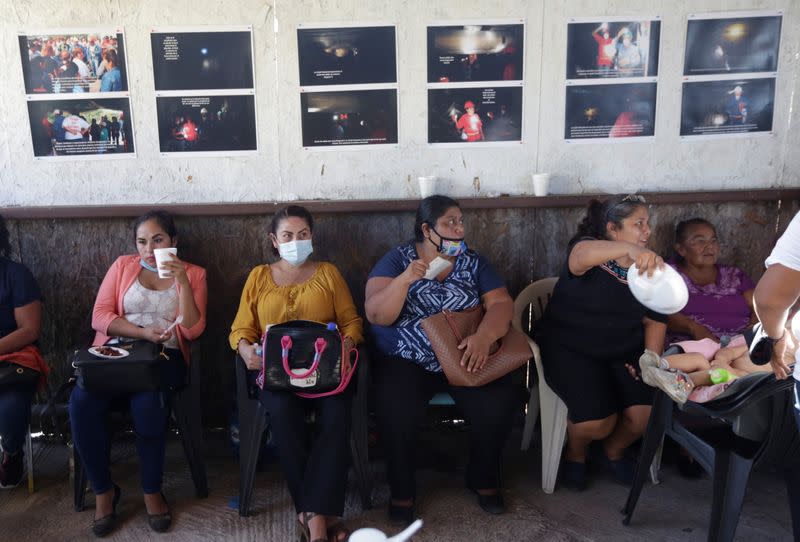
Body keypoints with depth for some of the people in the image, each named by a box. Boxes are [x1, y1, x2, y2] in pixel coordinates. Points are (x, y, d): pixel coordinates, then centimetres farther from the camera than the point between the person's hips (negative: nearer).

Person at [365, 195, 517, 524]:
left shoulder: (473, 262, 7)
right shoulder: (397, 259, -1)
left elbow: (502, 304, -3)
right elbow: (376, 315, -11)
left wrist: (483, 337, -23)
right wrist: (406, 279, -27)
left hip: (464, 358, 3)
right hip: (405, 361, -2)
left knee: (498, 404, -22)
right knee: (396, 412, -30)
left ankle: (484, 479, 6)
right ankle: (401, 490, -3)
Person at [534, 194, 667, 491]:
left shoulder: (648, 266, 5)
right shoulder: (588, 249, -13)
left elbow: (655, 321, 10)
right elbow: (581, 256, -40)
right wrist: (630, 249, -59)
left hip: (624, 352, 5)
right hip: (570, 349, -5)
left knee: (647, 413, -16)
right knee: (597, 419, -25)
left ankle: (614, 450, 20)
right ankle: (575, 454, 13)